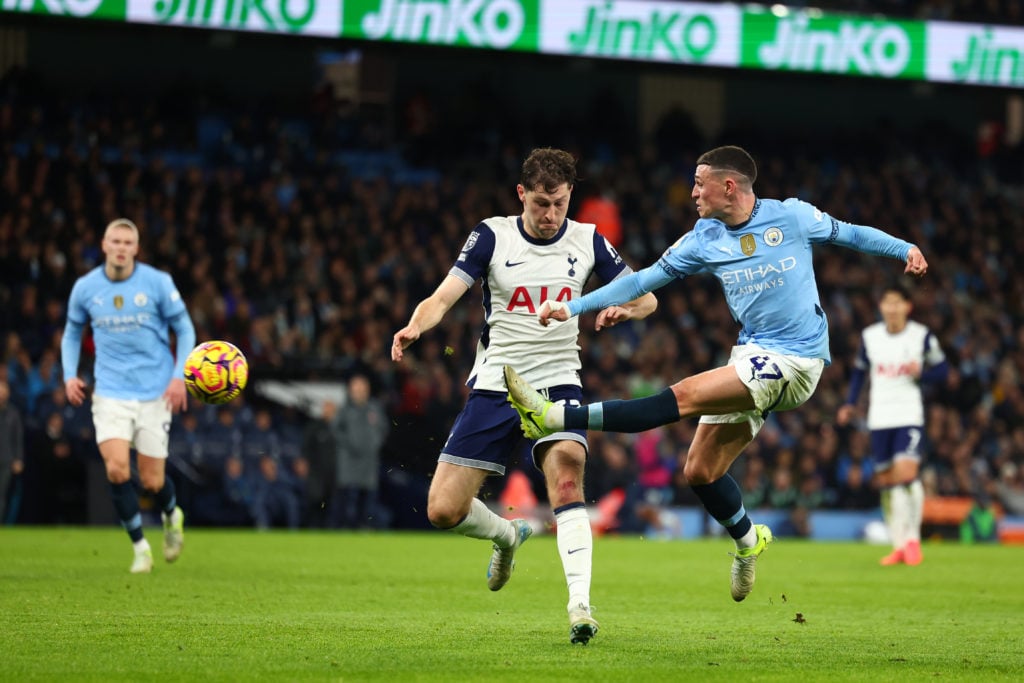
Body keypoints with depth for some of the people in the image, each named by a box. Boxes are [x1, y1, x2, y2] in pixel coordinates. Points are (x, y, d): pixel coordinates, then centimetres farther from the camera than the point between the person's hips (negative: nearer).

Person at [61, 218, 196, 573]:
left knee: (152, 480, 0)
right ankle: (140, 546, 2)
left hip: (155, 393, -1)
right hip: (111, 393, 1)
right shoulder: (85, 287, 0)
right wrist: (69, 375, 1)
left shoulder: (158, 283, -6)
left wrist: (179, 376, -10)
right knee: (116, 469, -17)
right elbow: (72, 332, 16)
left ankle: (172, 516, 36)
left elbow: (184, 330, 2)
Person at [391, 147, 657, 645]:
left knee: (566, 474, -30)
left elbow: (646, 297, 8)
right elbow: (444, 296, -11)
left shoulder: (587, 241, 2)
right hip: (496, 383, 1)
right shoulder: (493, 236, -3)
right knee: (442, 510, -4)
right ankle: (507, 534, 30)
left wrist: (622, 309, -16)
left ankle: (580, 606, -32)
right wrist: (414, 327, -34)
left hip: (557, 380, -1)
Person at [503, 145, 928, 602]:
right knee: (699, 472, 4)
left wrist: (905, 249, -1)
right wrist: (573, 308, 2)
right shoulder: (704, 240, 7)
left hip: (795, 359, -7)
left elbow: (849, 234, 10)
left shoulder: (792, 217, -4)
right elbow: (644, 280, 8)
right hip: (752, 358, 7)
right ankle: (747, 541, 31)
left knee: (683, 397, -20)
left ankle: (554, 418, -26)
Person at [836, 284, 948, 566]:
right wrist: (850, 403, 7)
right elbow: (860, 370, 17)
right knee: (885, 479, 3)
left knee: (906, 473, -20)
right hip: (879, 417, 3)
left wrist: (921, 373, -16)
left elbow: (942, 368, 4)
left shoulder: (922, 336, -2)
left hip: (910, 415, -3)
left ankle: (913, 539, -5)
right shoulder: (870, 336, 6)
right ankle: (898, 545, 13)